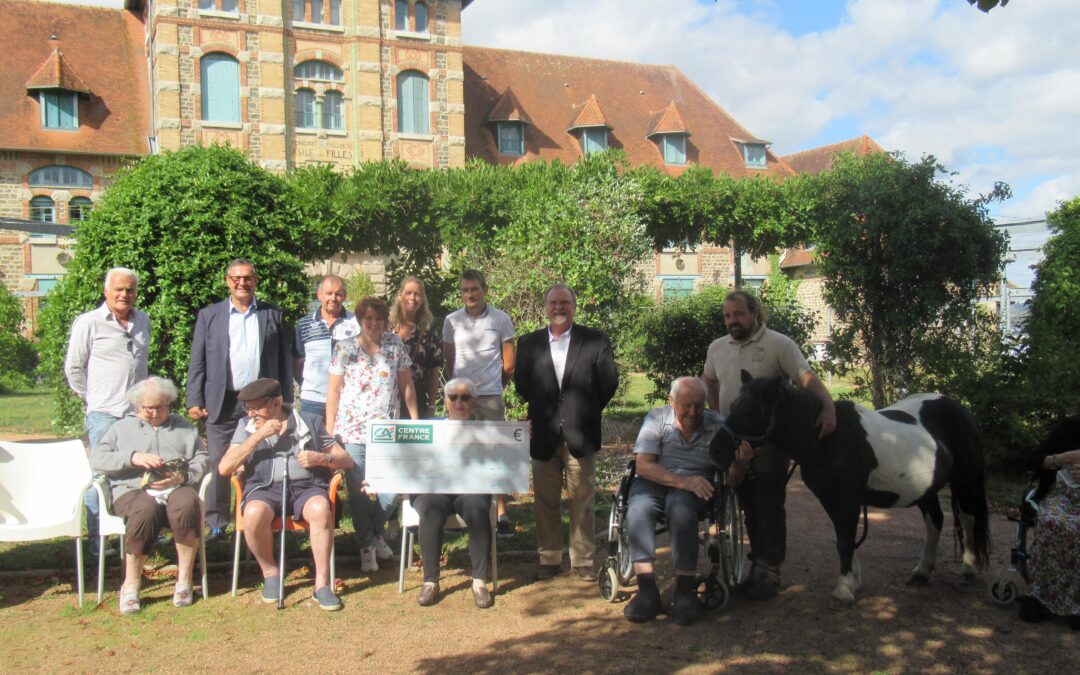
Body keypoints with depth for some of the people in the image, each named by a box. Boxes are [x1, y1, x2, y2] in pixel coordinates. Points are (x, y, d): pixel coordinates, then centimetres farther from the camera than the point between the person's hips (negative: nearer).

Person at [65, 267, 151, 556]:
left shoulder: (143, 321, 12)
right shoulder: (88, 323, -4)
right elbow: (73, 368, 1)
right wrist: (93, 397, 4)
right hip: (104, 413, -5)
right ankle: (97, 538, 7)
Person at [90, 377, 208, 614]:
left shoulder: (184, 427, 28)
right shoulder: (122, 428, 26)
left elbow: (202, 459, 14)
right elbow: (97, 458, 11)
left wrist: (182, 477, -7)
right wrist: (133, 457, -6)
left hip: (177, 488, 1)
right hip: (133, 490, -1)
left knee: (187, 504, -37)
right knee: (146, 510, -39)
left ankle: (184, 580, -28)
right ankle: (131, 585, -26)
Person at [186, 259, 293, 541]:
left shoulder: (273, 315, 11)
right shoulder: (209, 315, 10)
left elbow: (284, 361, 10)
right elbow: (197, 361, 7)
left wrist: (286, 402, 5)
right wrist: (194, 401, -2)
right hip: (222, 402, 0)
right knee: (219, 467, 1)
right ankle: (217, 525, 10)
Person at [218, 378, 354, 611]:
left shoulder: (309, 422, 12)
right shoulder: (247, 428, 15)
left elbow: (346, 461, 13)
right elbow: (224, 468, 0)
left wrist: (321, 458, -9)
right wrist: (258, 436, -5)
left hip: (306, 486, -1)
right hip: (265, 488, 1)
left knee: (320, 509, -35)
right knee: (254, 514, -34)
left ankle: (322, 584, -27)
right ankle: (270, 573, -8)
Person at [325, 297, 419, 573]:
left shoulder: (395, 345, 6)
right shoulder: (344, 349, 2)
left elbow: (407, 384, 9)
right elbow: (333, 391, 2)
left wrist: (415, 419, 5)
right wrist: (329, 431, -1)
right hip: (352, 429, -1)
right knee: (358, 490, 0)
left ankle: (376, 534, 22)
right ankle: (366, 546, 16)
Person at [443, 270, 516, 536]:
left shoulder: (501, 319, 1)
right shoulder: (451, 321, 4)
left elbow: (509, 364, 8)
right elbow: (448, 361, 12)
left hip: (490, 396, -1)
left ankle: (502, 513, 6)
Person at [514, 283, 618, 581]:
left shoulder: (596, 340, 0)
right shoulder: (529, 343, 6)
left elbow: (609, 383, 4)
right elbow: (521, 384, 13)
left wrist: (589, 411, 8)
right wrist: (542, 409, 12)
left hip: (581, 434, -2)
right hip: (544, 436, 2)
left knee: (583, 501, 5)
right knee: (545, 502, 8)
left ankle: (583, 560, 15)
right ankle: (549, 559, 19)